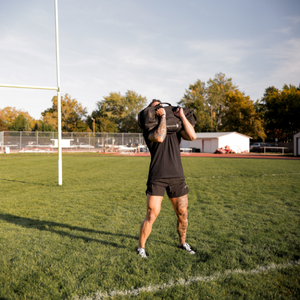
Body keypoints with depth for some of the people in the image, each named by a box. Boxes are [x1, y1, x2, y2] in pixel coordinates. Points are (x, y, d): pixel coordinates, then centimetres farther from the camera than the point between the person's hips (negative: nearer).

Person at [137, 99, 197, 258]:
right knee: (151, 215, -6)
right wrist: (163, 116, -13)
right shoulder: (148, 130, 2)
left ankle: (182, 243, 34)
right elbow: (159, 137, -21)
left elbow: (192, 136, -5)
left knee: (182, 214, 11)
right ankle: (141, 247, 13)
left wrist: (182, 116, -5)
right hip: (157, 178, -4)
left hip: (177, 177, 4)